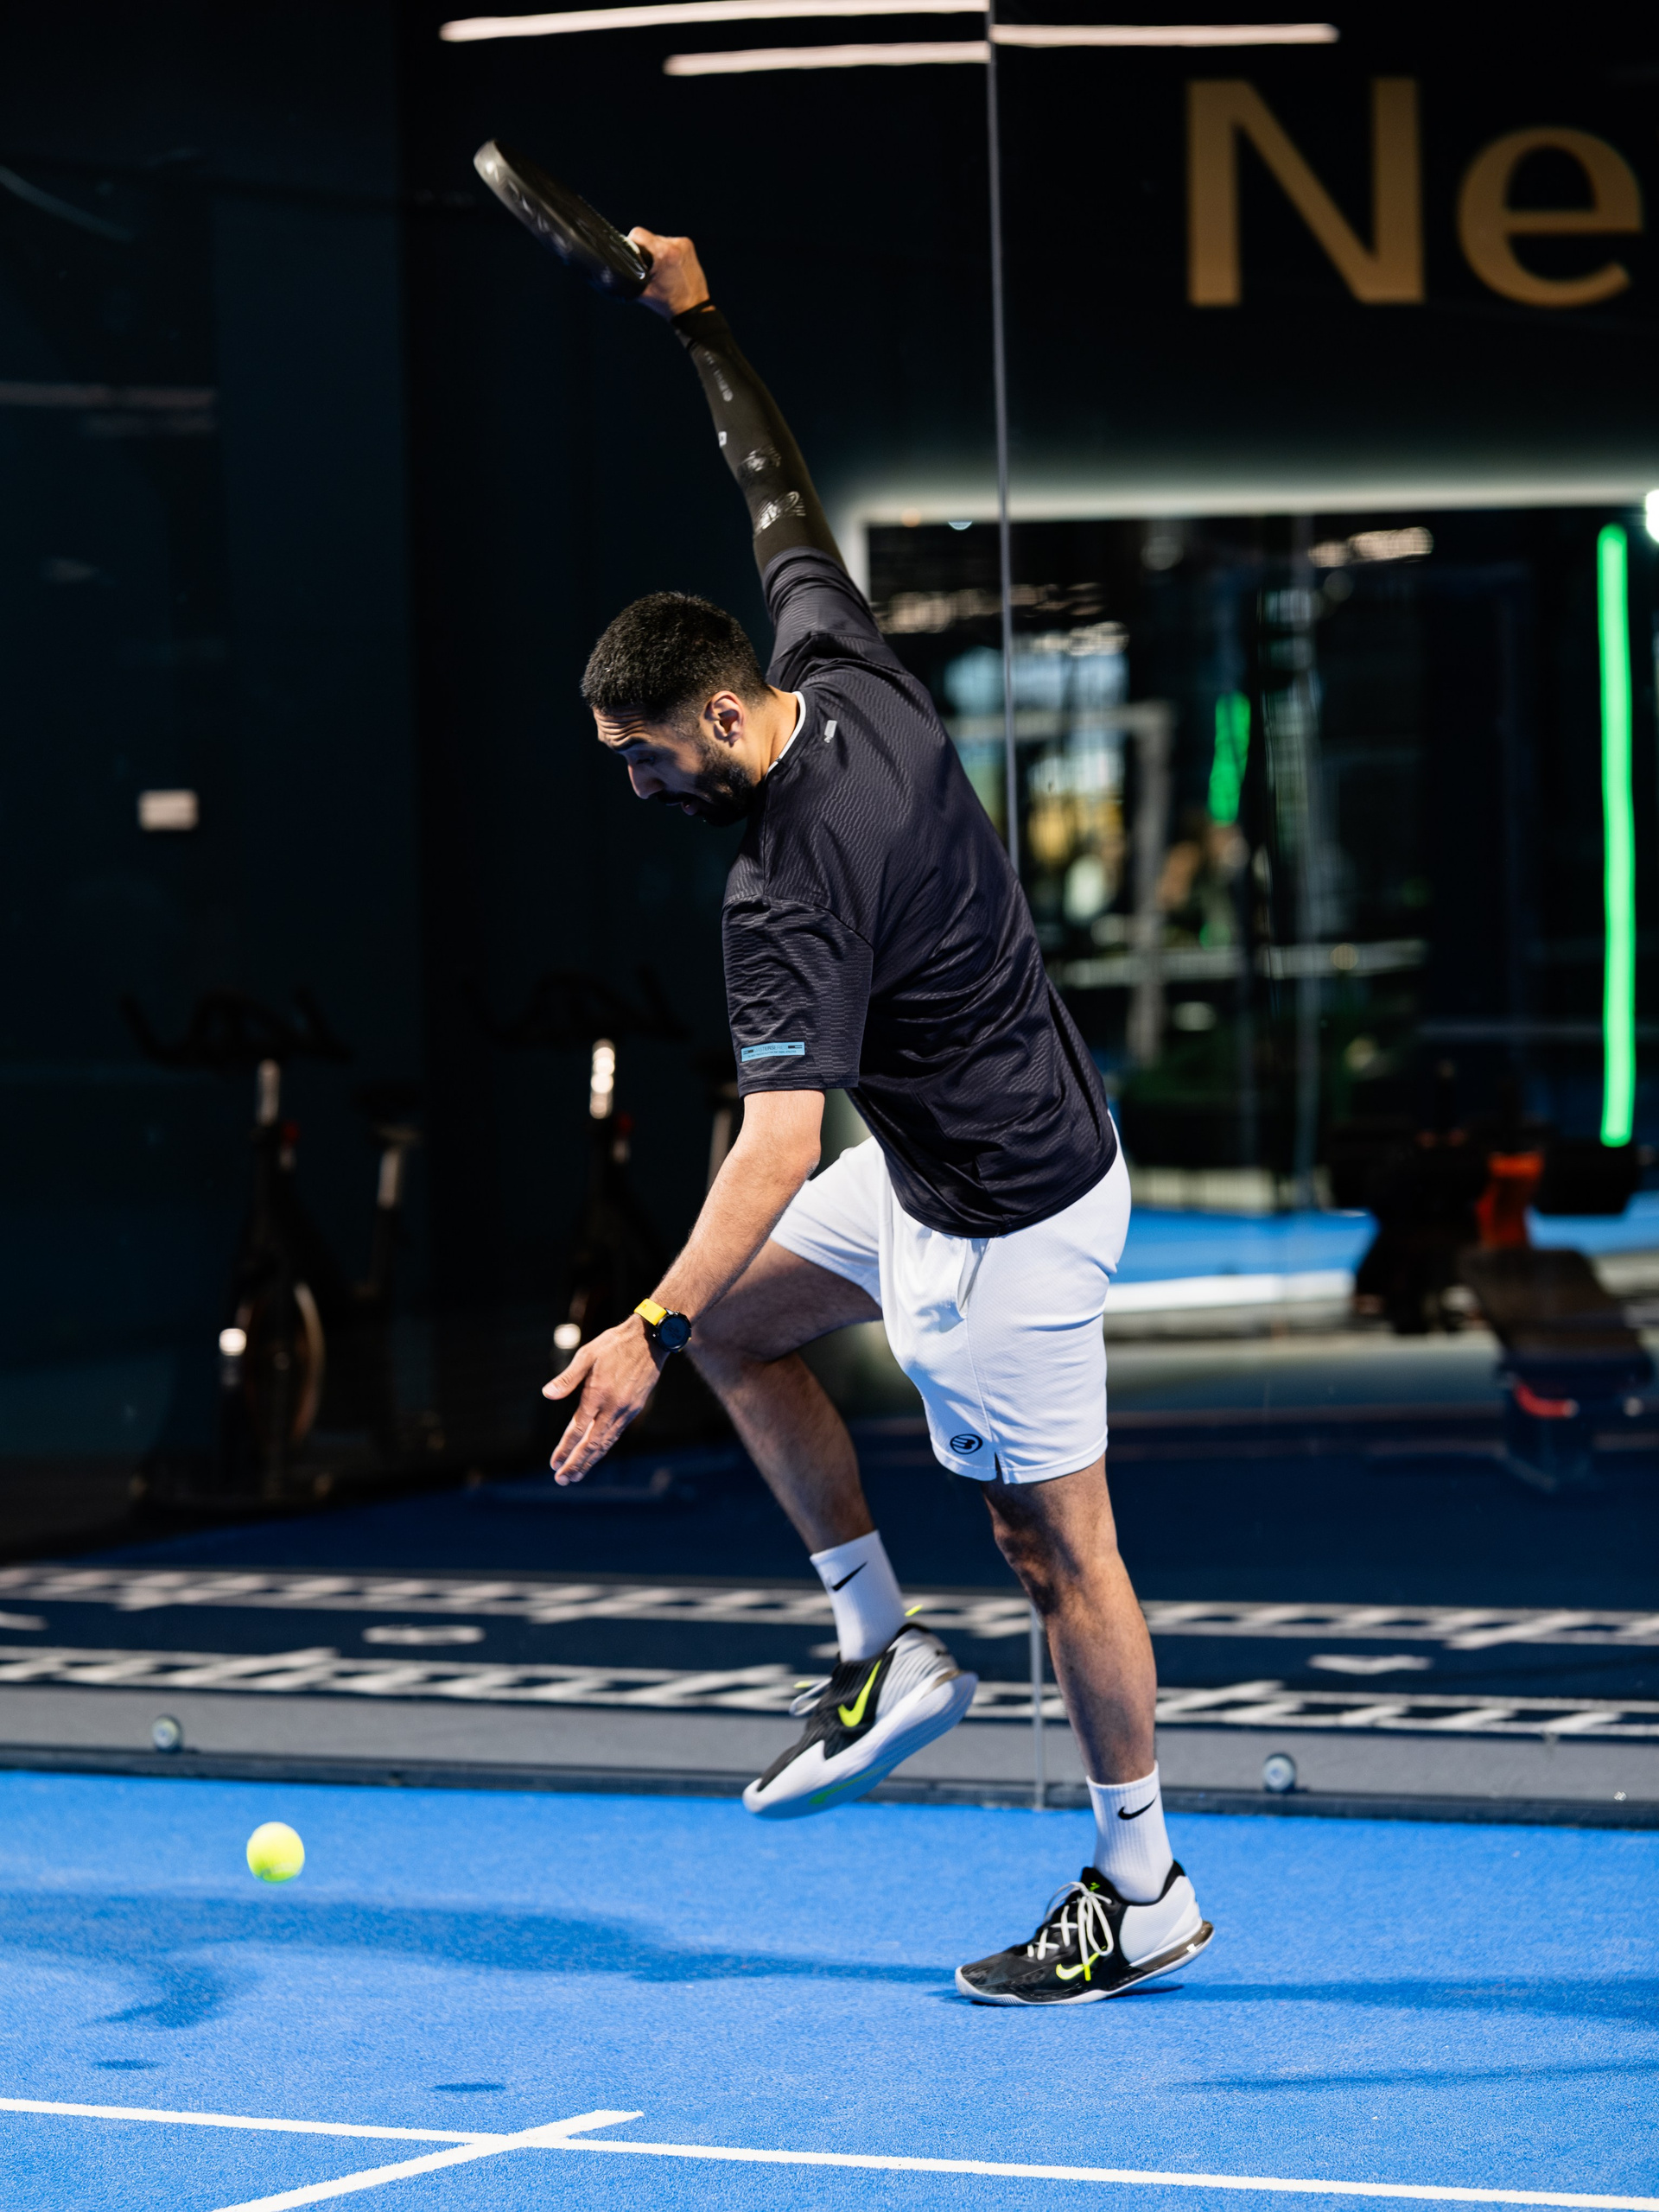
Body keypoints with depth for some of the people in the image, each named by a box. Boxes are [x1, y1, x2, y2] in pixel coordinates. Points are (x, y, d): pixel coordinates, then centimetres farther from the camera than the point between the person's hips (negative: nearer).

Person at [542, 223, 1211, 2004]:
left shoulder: (789, 890, -30)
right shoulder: (846, 669, -6)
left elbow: (777, 1142, -36)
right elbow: (781, 494, 12)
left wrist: (650, 1331, -41)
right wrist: (699, 328, 18)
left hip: (1004, 1222, -10)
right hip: (939, 1166, 10)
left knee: (1054, 1539, 1)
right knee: (742, 1323, 18)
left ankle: (1145, 1893, 14)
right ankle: (883, 1652, 21)